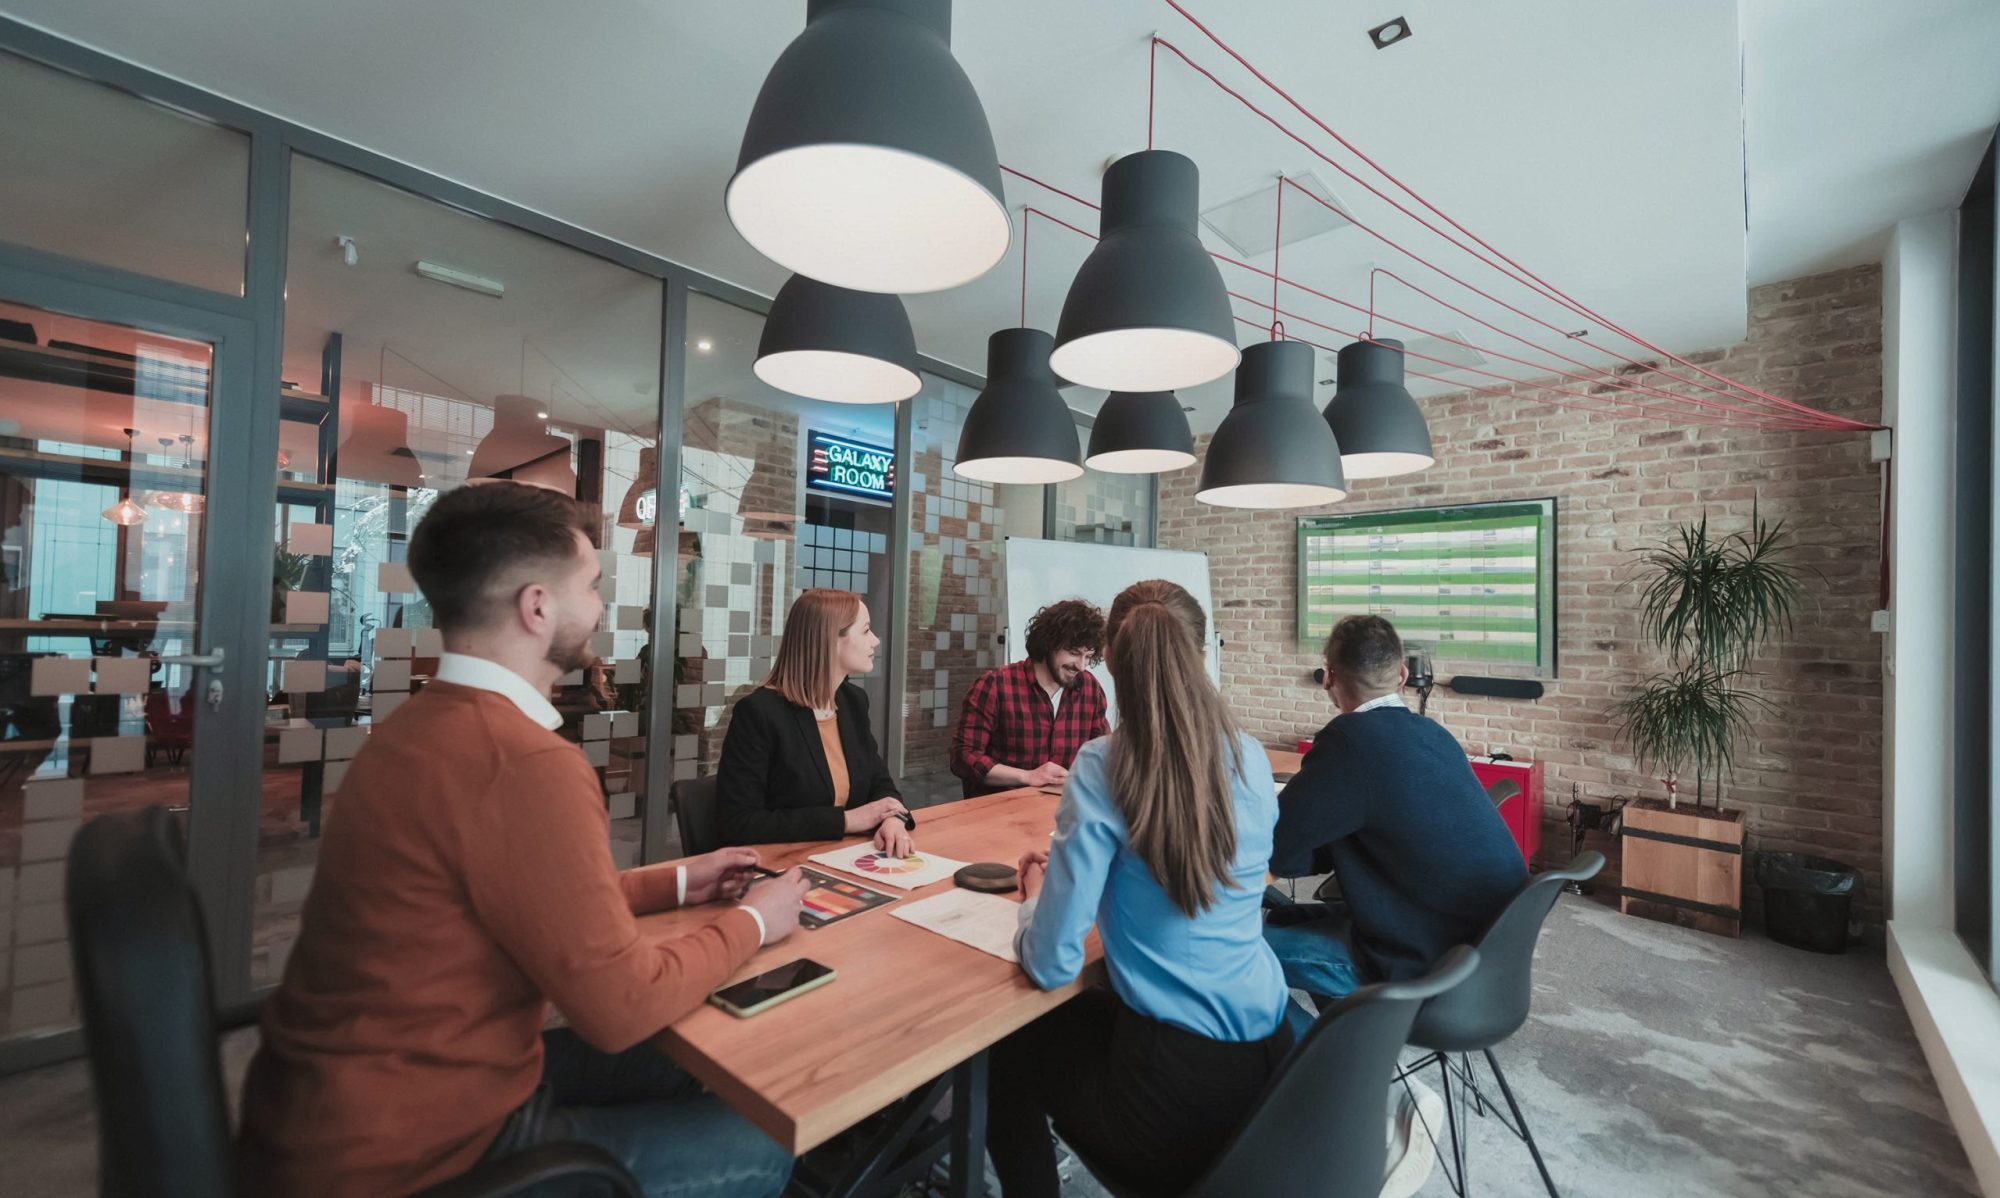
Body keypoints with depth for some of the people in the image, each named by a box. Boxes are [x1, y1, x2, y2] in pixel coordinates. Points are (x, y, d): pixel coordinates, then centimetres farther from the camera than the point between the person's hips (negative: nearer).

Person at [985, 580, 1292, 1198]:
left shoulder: (1103, 766, -20)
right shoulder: (1251, 759, -4)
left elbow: (1051, 965, -17)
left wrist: (1040, 891, 4)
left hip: (1178, 1089, -5)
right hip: (1270, 1058, 6)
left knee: (1012, 1046, 23)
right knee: (1085, 1014, 32)